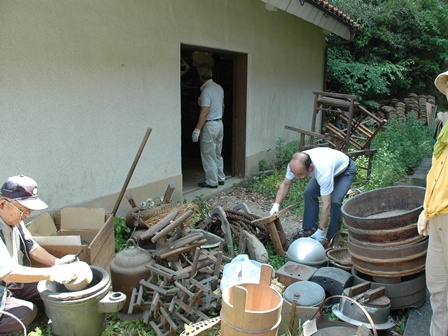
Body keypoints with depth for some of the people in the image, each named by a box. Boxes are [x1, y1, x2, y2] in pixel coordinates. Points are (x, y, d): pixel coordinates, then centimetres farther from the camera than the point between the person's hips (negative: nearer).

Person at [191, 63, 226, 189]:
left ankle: (212, 182, 8)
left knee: (208, 155, 1)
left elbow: (204, 112, -24)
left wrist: (197, 130, -22)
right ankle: (220, 178, 25)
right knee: (217, 154, 17)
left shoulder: (206, 91, -19)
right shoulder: (219, 87, 7)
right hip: (219, 124, 9)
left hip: (209, 126, -9)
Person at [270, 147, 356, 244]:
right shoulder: (295, 165, -29)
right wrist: (276, 205, -25)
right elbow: (285, 184, -12)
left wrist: (320, 231, -35)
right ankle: (309, 230, 4)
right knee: (309, 192, -9)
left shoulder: (323, 171, -45)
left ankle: (332, 238, -6)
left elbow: (326, 204, -39)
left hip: (345, 169, -6)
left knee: (335, 201, -23)